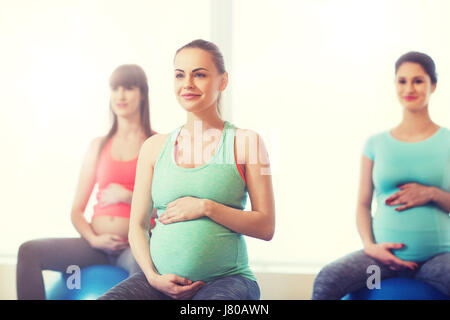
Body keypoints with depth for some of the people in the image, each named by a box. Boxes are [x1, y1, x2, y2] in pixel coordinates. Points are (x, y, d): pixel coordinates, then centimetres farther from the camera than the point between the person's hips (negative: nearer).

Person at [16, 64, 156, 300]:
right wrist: (93, 239, -4)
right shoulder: (98, 146, 16)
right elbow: (76, 211, 14)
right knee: (29, 252, -15)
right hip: (98, 244, 5)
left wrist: (127, 196, -9)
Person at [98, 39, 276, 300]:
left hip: (225, 279, -3)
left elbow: (266, 227, 2)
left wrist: (206, 207, -10)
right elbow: (137, 225, 13)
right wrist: (154, 277, -4)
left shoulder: (245, 142, 5)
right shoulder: (155, 147, 13)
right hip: (161, 280, 3)